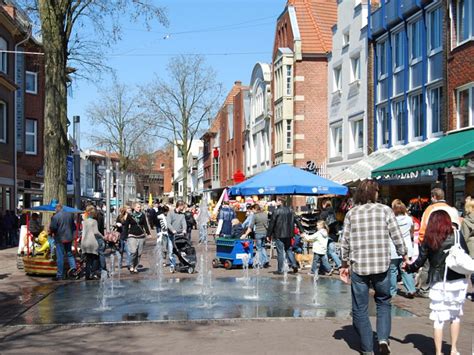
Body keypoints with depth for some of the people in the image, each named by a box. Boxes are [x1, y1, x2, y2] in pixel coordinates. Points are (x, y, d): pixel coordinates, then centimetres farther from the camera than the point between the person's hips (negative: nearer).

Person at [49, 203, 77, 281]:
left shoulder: (55, 217, -14)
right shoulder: (70, 215, 4)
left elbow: (52, 228, -16)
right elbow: (74, 226, 11)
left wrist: (51, 231, 6)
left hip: (60, 239, -5)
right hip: (69, 238, 5)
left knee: (60, 257, 1)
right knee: (69, 253, 20)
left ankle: (60, 275, 6)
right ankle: (73, 267, -1)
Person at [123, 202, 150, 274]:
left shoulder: (142, 215, 6)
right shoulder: (130, 215, 1)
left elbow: (145, 225, 11)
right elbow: (126, 226, 4)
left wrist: (148, 233, 3)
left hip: (141, 236, 3)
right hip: (132, 236, -3)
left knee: (139, 253, 4)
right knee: (133, 252, -17)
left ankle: (135, 267, 15)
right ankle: (131, 266, 0)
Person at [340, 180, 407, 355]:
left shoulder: (351, 213, 3)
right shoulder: (385, 210, 0)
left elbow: (345, 241, 4)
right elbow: (396, 237, -1)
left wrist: (344, 264, 14)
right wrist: (404, 255, 13)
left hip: (358, 267, 0)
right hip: (382, 266, 0)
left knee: (360, 309, 10)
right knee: (383, 302, 19)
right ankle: (383, 338, 2)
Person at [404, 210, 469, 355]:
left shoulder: (428, 240, -3)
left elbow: (420, 262, -1)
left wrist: (408, 267, 17)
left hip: (438, 283, -1)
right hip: (458, 281, 1)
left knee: (438, 319, 6)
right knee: (456, 316, 18)